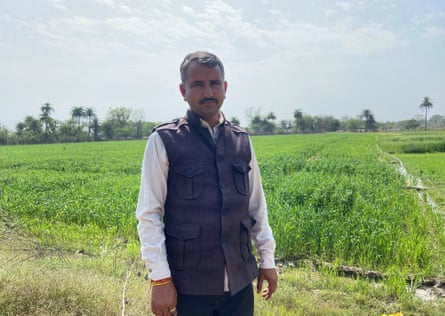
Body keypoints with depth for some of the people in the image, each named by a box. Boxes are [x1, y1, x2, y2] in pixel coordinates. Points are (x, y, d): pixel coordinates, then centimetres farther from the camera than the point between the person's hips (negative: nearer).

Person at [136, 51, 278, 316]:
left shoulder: (242, 140, 6)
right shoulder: (164, 141, -7)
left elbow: (256, 205, 12)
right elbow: (149, 214, -7)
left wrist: (267, 259, 11)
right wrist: (160, 279, -10)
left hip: (239, 282, 4)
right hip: (188, 286, -3)